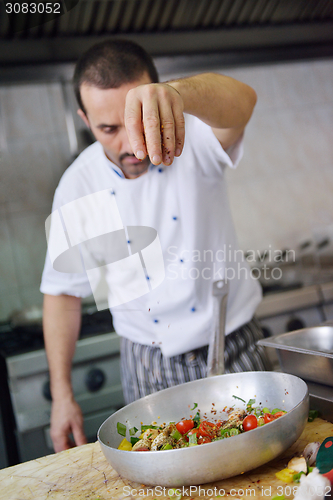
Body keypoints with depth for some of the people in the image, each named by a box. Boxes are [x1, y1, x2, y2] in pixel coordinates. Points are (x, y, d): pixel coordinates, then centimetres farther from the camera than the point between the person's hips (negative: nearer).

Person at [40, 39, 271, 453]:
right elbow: (63, 290, 0)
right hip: (150, 368, 1)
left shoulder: (191, 136, -14)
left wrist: (177, 92, -59)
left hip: (234, 350, 0)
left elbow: (241, 101, -37)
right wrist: (61, 394, 0)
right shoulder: (77, 187, -8)